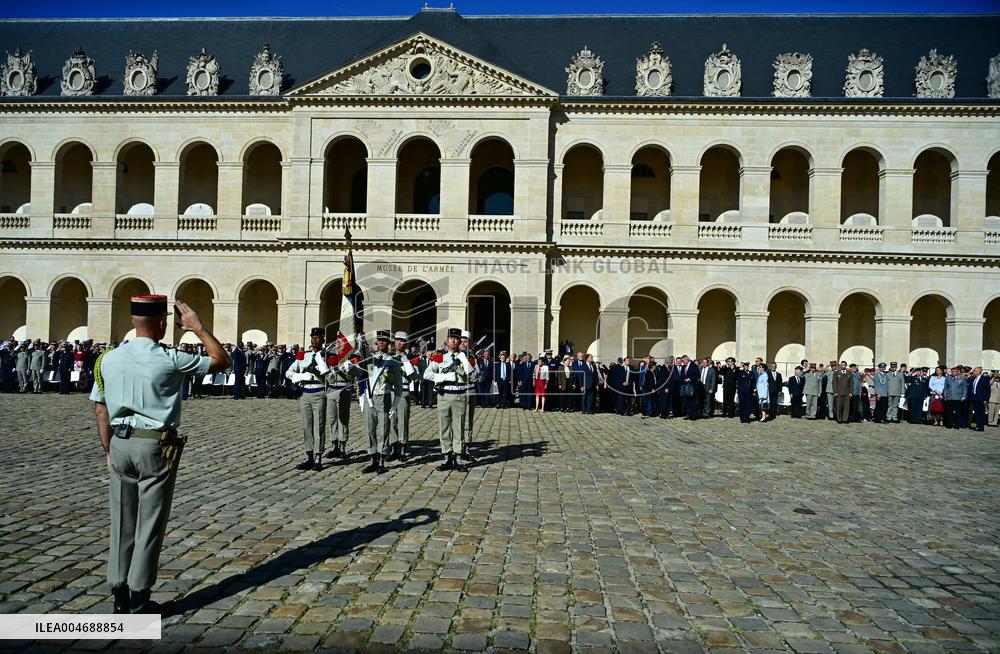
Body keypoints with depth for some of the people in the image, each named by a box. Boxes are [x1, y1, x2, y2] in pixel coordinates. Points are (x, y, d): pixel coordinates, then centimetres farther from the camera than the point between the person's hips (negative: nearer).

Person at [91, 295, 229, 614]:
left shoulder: (108, 359, 3)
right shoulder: (169, 360, -13)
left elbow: (100, 409, 8)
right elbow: (222, 360, -3)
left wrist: (109, 449, 16)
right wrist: (198, 327, 3)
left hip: (120, 444, 5)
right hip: (156, 447, -5)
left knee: (122, 524, 14)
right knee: (150, 526, 5)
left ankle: (120, 596, 23)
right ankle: (138, 601, 11)